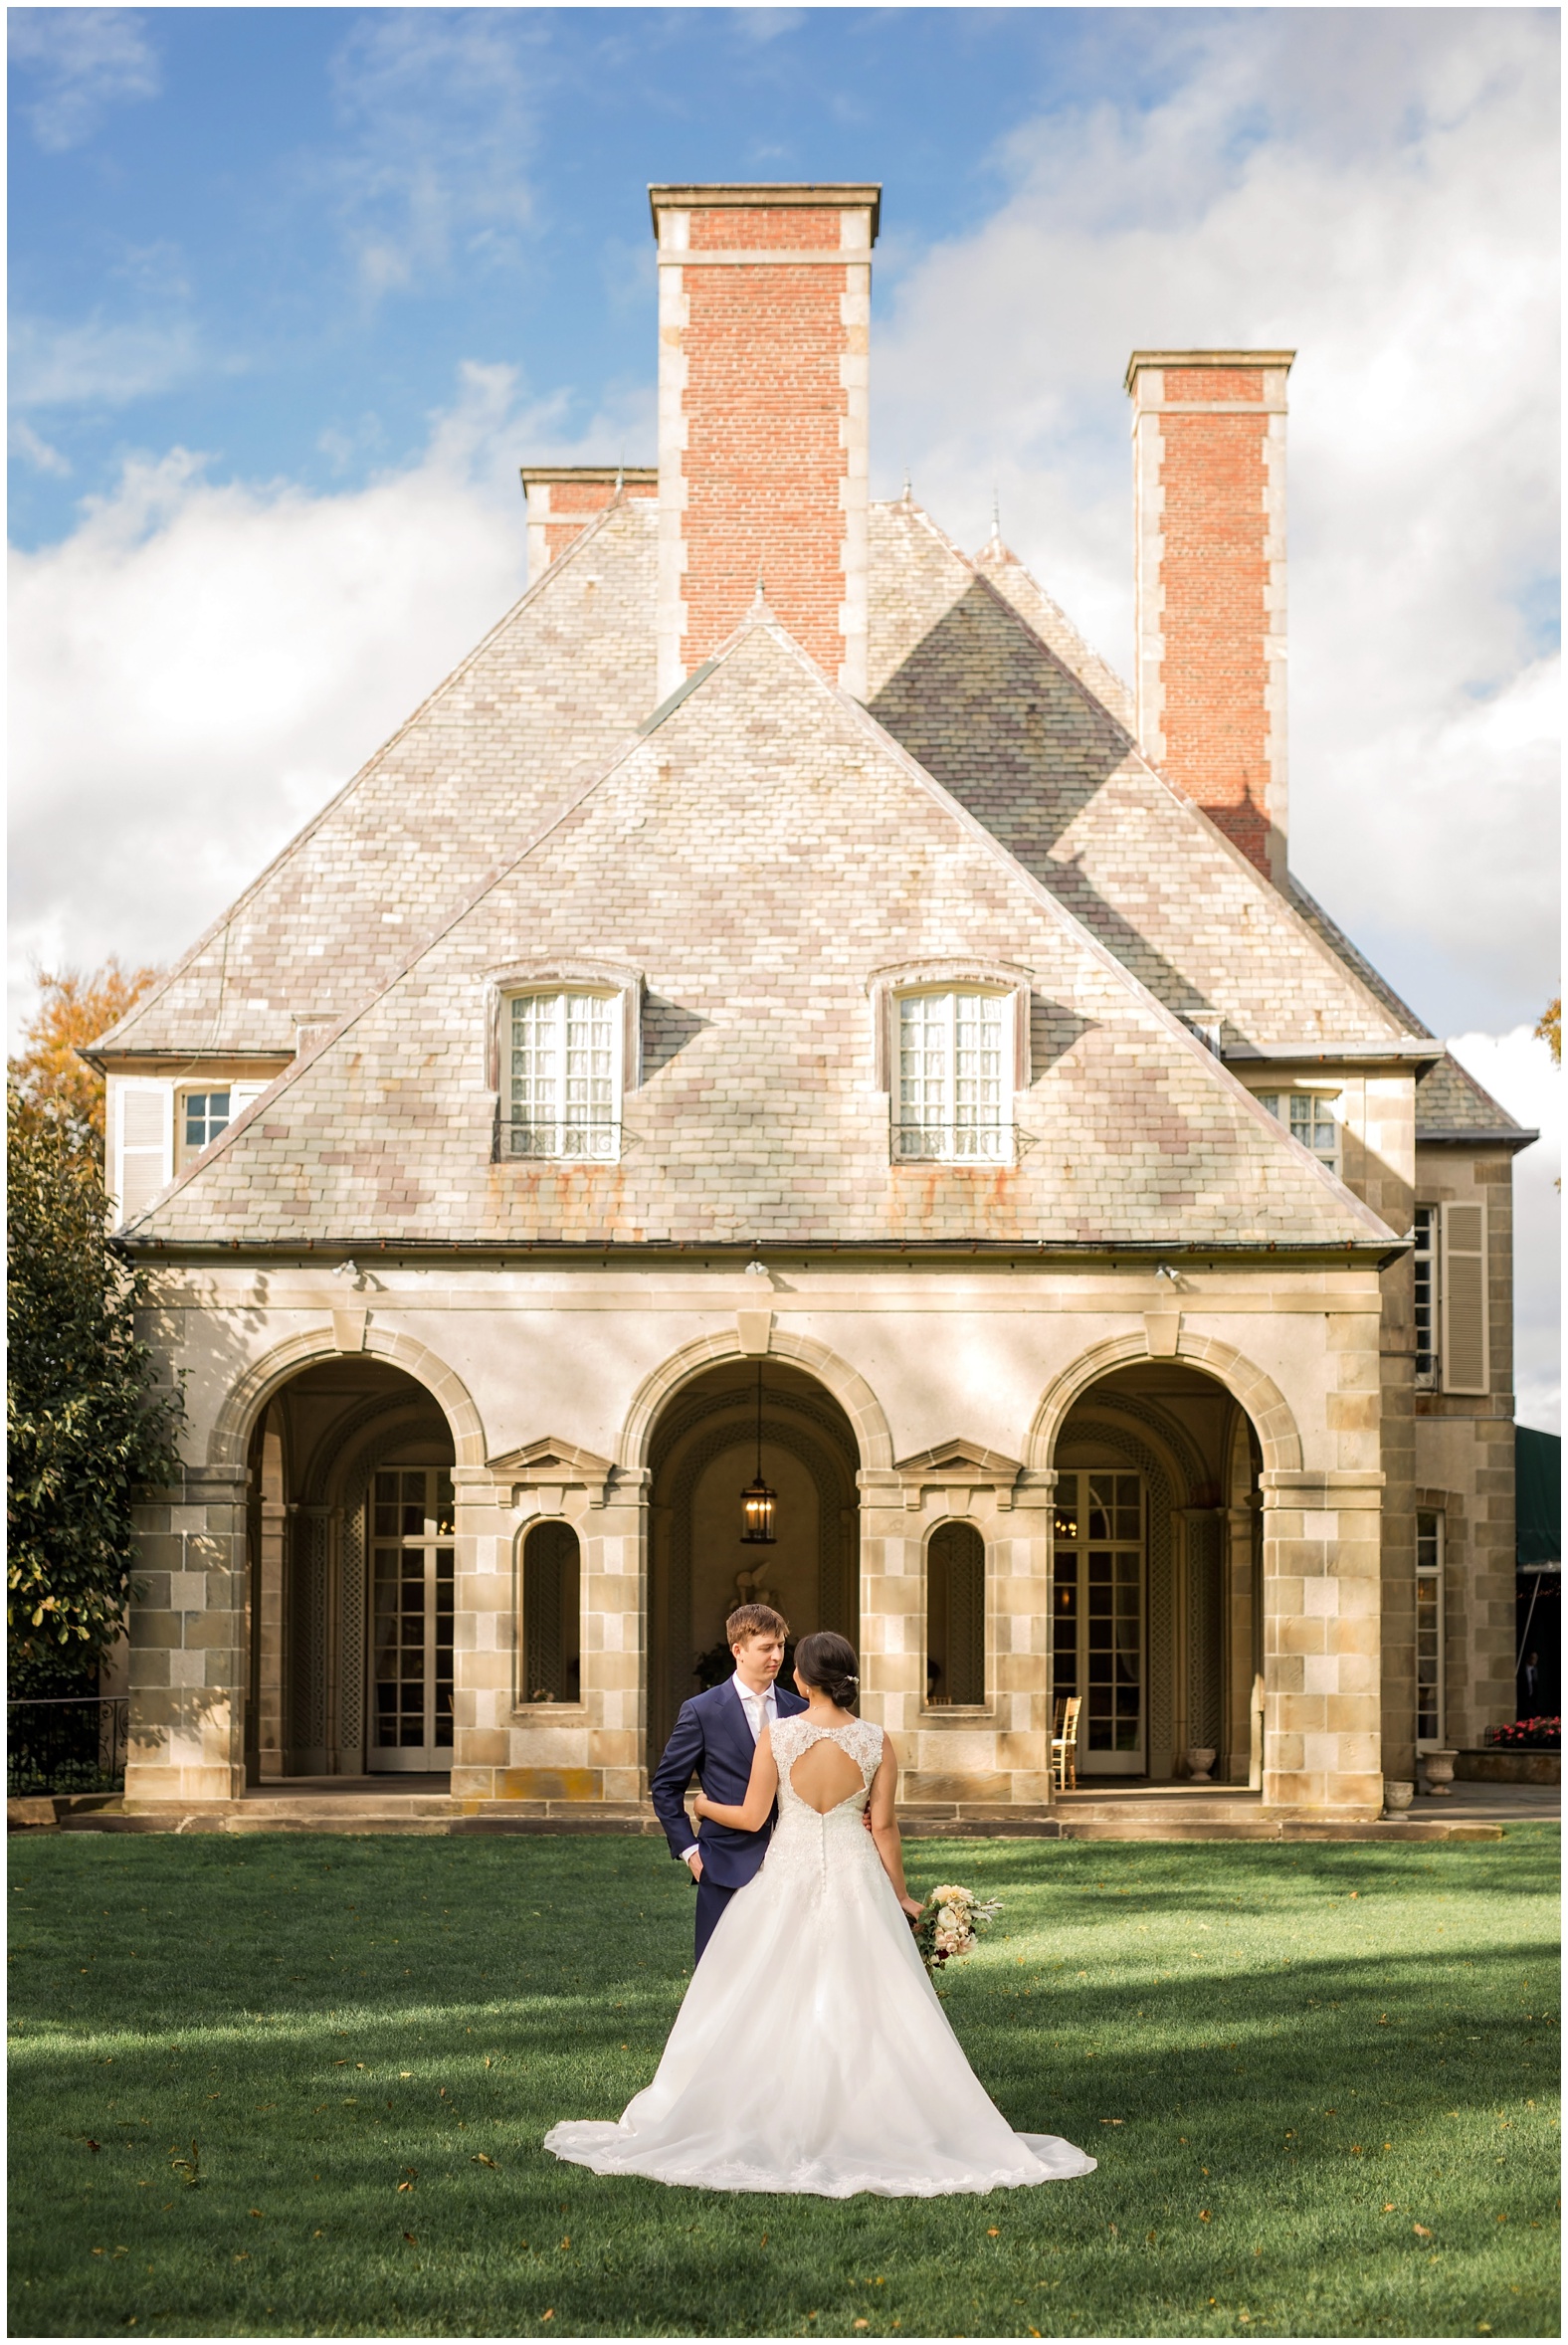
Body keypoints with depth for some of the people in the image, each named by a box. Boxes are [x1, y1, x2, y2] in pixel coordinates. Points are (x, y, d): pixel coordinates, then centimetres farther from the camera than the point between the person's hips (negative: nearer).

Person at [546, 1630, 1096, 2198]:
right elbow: (883, 1826, -2)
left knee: (771, 2004, 8)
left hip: (787, 1875, -1)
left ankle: (766, 2124, 12)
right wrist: (900, 1895, 9)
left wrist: (705, 1806, 15)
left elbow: (752, 1816, -4)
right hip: (854, 1876, 1)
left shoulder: (777, 1734, -9)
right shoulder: (875, 1741, -5)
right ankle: (865, 2124, 5)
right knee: (861, 2004, 6)